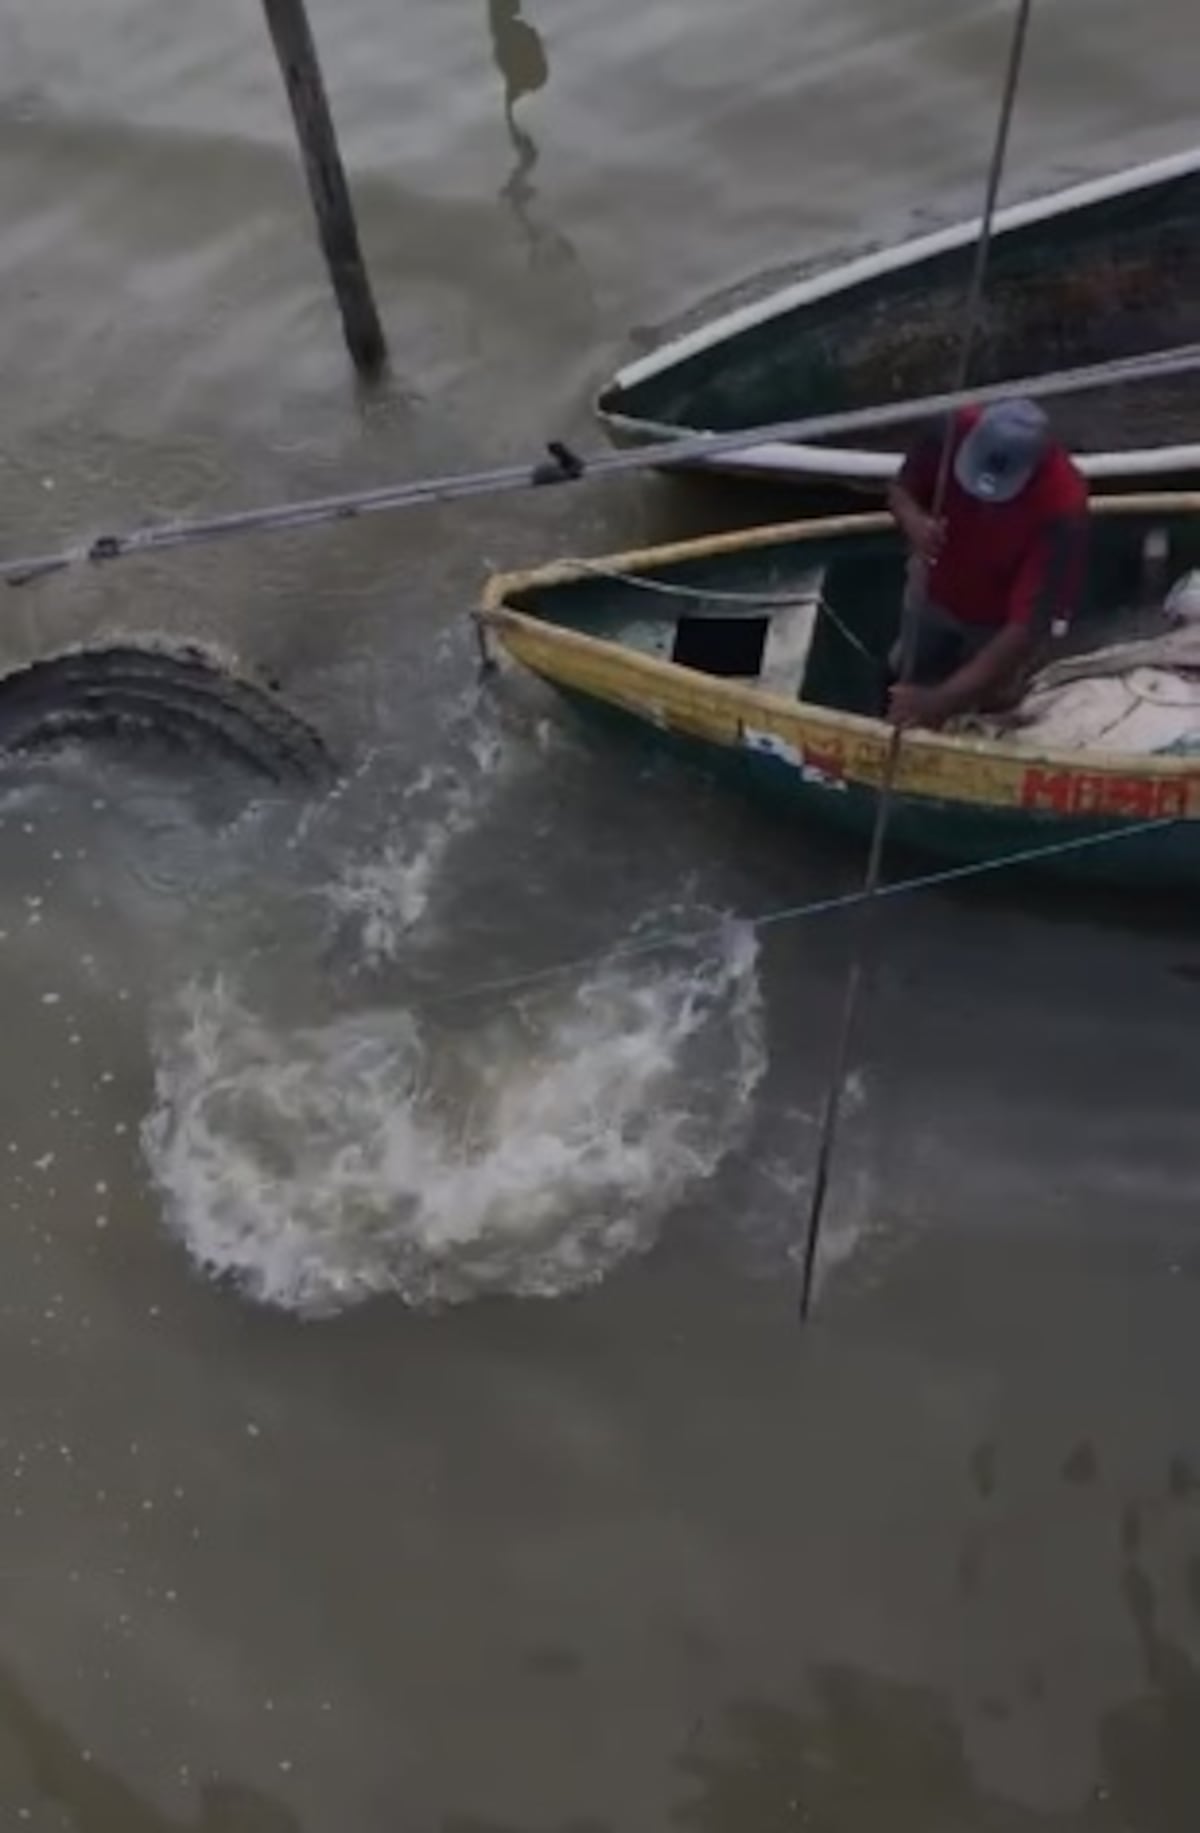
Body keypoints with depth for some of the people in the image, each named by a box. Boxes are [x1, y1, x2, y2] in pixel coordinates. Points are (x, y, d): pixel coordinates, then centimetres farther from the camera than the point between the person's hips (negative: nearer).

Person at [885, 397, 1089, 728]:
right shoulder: (958, 431, -32)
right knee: (908, 677, 22)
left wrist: (943, 701, -46)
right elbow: (901, 490, -12)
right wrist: (914, 521, -38)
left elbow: (1026, 627, -41)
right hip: (935, 591, 3)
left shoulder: (1062, 506, -41)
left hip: (999, 622, -3)